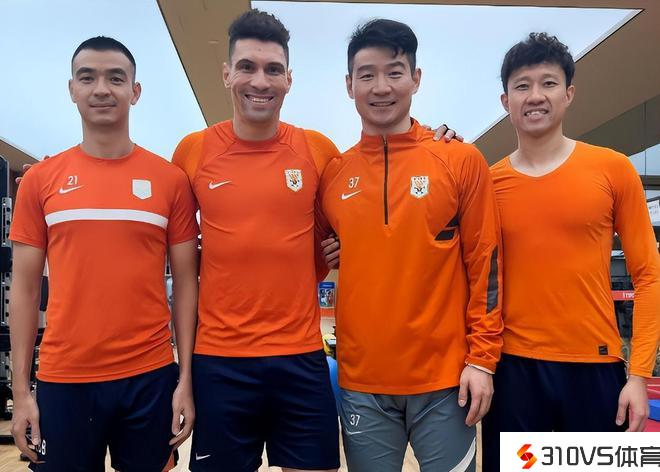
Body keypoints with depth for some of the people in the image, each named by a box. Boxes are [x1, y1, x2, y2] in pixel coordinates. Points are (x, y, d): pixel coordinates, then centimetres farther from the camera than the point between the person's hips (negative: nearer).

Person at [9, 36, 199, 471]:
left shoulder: (170, 179, -1)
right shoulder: (40, 180, 2)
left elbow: (186, 284, 1)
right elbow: (25, 289, 5)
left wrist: (186, 379, -2)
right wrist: (20, 388, 2)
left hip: (150, 377, 0)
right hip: (63, 380, 1)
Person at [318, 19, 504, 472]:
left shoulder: (461, 161, -3)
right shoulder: (332, 173, 4)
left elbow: (485, 263, -3)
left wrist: (481, 358, -6)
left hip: (444, 379, -2)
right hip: (361, 383, 2)